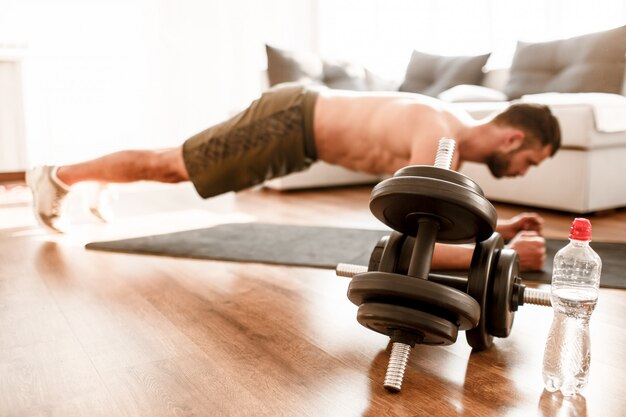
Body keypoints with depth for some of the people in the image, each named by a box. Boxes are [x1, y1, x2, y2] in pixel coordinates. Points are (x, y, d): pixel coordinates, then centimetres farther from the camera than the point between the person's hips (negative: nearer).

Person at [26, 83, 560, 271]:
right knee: (168, 165, 7)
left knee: (182, 165, 25)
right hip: (288, 122, -8)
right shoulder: (439, 139, -30)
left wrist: (500, 228, 1)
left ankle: (94, 185, 48)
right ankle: (58, 177, 30)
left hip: (304, 114, 8)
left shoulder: (462, 125, 0)